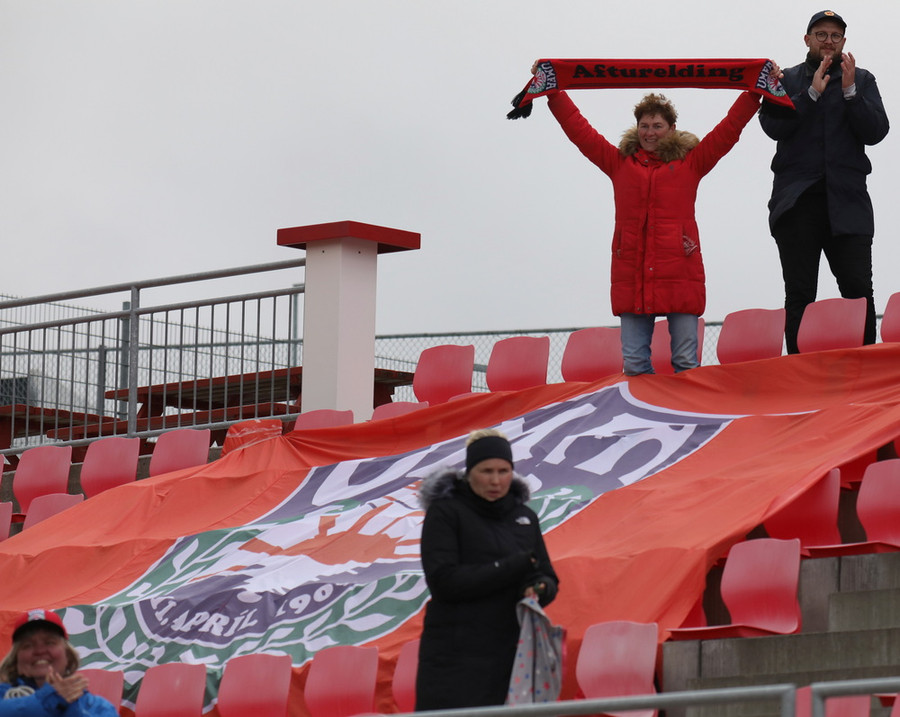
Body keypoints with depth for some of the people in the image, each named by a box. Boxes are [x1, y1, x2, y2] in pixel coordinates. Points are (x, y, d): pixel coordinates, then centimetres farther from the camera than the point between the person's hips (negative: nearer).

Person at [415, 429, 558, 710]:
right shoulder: (445, 512, -2)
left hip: (512, 654, 5)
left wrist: (540, 589, -9)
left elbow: (547, 578, 17)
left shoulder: (525, 517, 16)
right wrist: (513, 568, -15)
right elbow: (443, 581, -13)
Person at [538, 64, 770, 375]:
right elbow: (579, 130, 17)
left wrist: (755, 92, 4)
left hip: (679, 275, -2)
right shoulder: (619, 162, 15)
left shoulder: (690, 162, 11)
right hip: (631, 276, 2)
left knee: (686, 362, -2)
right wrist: (553, 92, 15)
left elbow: (729, 128, 10)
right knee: (633, 363, -2)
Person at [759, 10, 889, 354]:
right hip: (798, 199, 0)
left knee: (859, 290, -9)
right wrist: (812, 92, -10)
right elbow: (773, 125, -2)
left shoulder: (862, 80, 15)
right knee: (799, 296, -3)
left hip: (846, 199, 0)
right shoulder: (787, 79, 14)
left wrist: (850, 90, -9)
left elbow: (876, 131, 3)